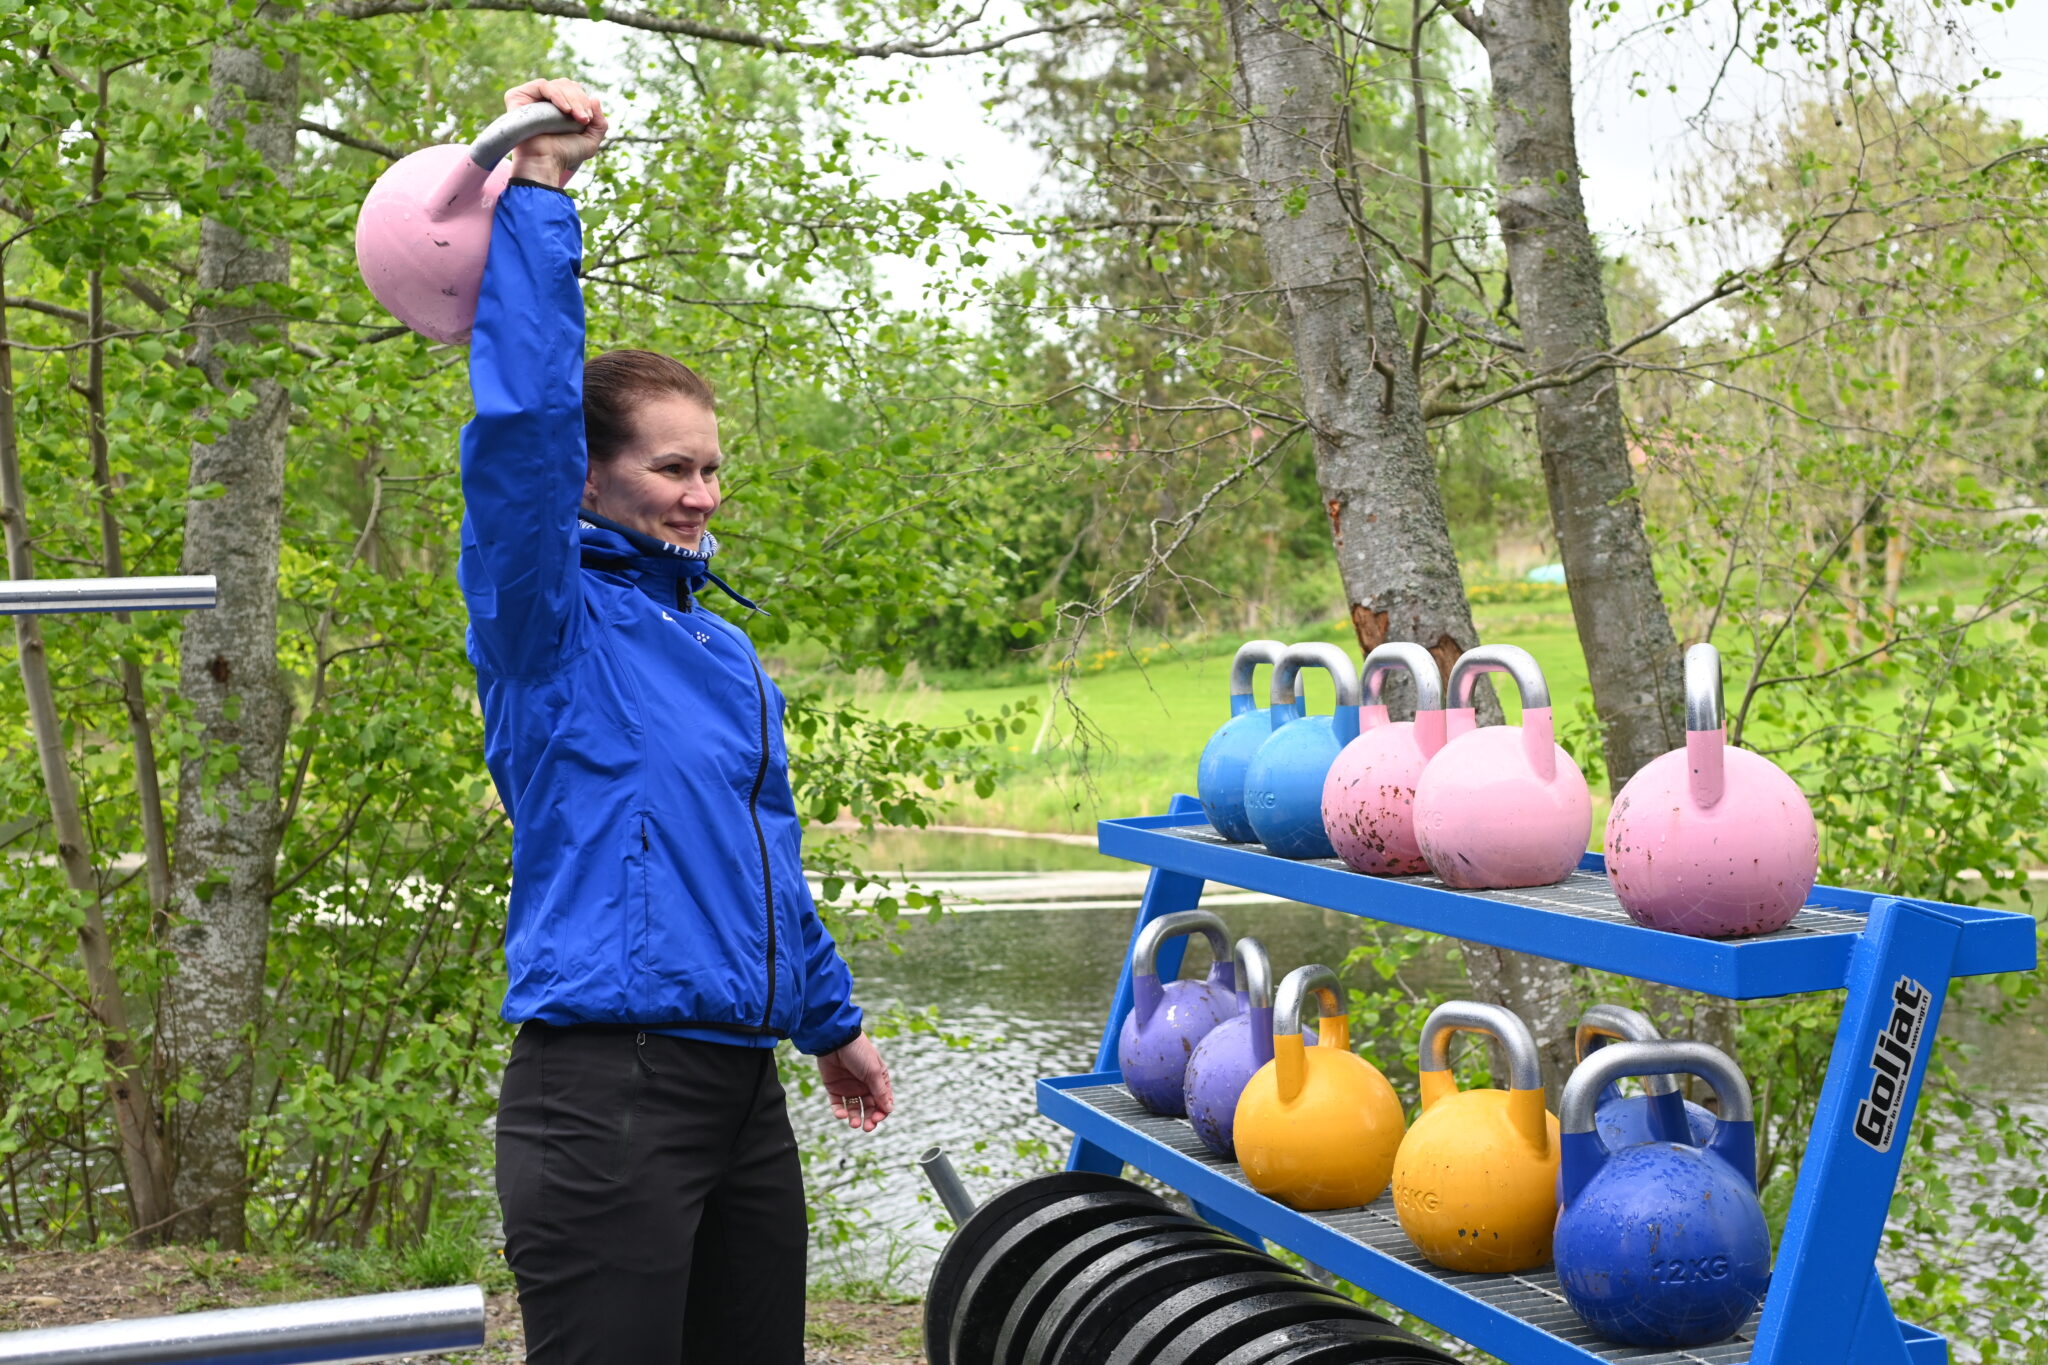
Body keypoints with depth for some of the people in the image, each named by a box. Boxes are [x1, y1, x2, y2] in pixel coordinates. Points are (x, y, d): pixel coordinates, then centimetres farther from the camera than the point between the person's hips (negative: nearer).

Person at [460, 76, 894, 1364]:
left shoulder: (728, 651, 16)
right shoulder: (552, 628, -5)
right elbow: (522, 425, -20)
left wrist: (832, 1018, 29)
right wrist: (540, 191, -20)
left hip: (744, 1086, 7)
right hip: (608, 1095, -7)